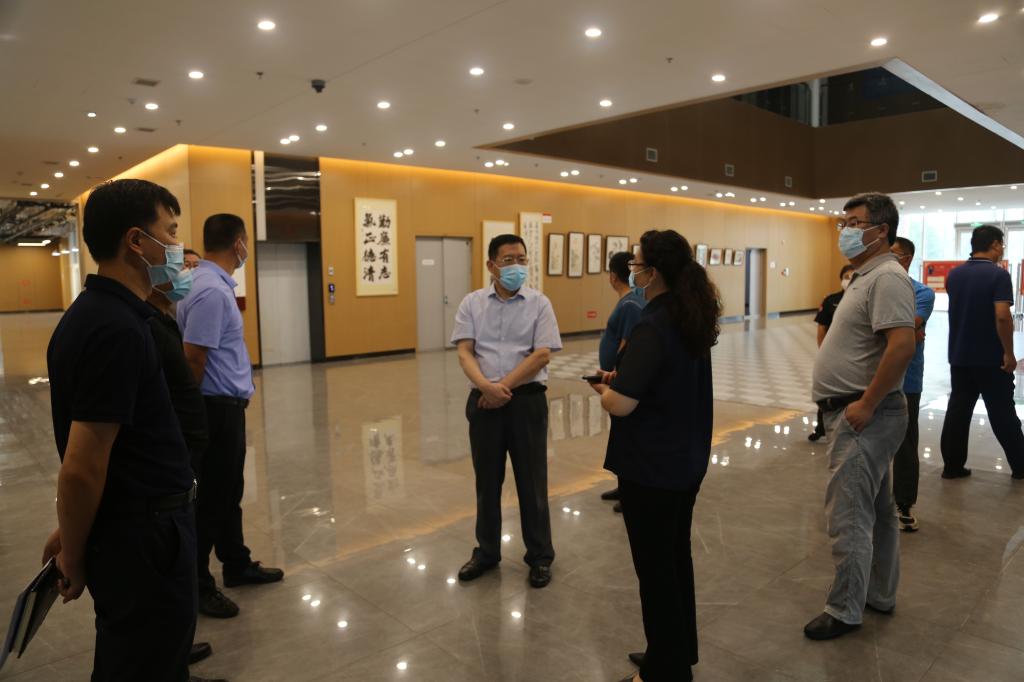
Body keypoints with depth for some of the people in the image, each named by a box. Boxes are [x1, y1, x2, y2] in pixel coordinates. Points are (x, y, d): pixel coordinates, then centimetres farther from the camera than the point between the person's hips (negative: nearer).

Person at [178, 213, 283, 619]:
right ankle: (196, 585, 17)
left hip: (228, 405, 10)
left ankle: (237, 565, 34)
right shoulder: (211, 290, -22)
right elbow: (193, 358, -24)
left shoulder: (214, 284, 9)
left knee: (229, 492, 20)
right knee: (211, 498, 3)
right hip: (217, 408, -10)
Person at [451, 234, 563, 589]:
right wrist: (486, 386, -21)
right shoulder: (472, 303, 4)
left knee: (531, 481, 7)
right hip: (484, 400, 2)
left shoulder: (539, 303, -1)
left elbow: (542, 355, -10)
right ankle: (486, 551, 30)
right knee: (487, 480, 13)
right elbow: (465, 352, -3)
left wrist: (505, 388, -15)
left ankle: (540, 556, 24)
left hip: (526, 400, -2)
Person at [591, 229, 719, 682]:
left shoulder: (652, 326, -23)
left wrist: (604, 390, -8)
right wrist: (623, 378, 7)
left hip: (651, 467, -9)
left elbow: (621, 404, -29)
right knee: (676, 557, 22)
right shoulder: (692, 319, 5)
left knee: (655, 568, 7)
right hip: (687, 460, 9)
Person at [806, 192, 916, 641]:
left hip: (862, 417, -11)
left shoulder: (887, 277, -17)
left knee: (848, 517, -3)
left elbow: (902, 345, -28)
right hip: (855, 413, 11)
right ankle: (880, 595, 34)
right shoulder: (866, 277, 15)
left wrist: (865, 405, -23)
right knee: (877, 512, 19)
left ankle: (845, 611, 10)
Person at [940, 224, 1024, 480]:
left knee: (957, 411, 7)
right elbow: (1002, 316, -22)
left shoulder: (954, 274, 6)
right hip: (992, 358, -5)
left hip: (959, 356, 5)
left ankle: (952, 465, 10)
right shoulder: (998, 275, -13)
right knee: (1002, 414, 7)